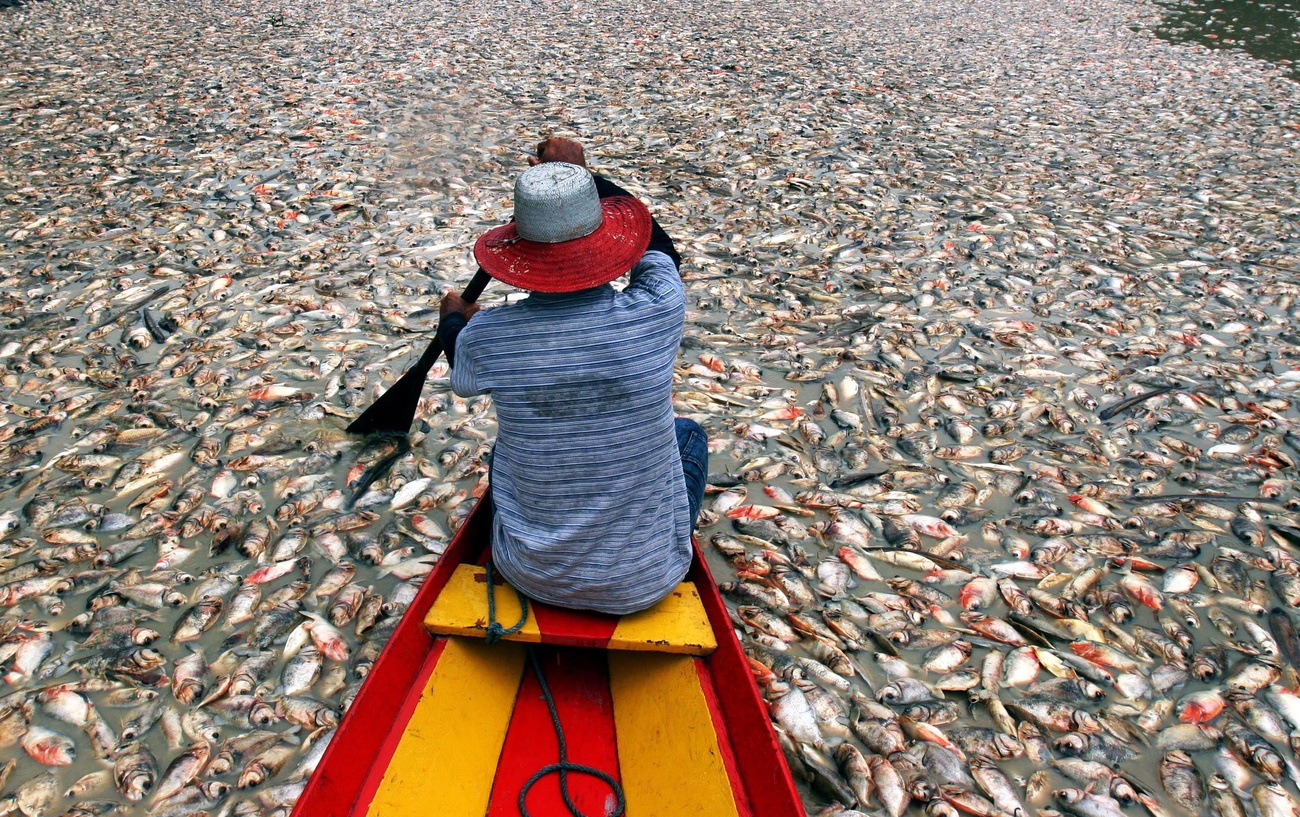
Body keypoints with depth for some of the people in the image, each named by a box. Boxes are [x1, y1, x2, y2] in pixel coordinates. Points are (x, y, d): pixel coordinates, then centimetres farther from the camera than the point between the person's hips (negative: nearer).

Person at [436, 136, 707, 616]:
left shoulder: (484, 337, -18)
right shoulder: (657, 312, -22)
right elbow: (659, 249, 5)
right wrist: (582, 173, 16)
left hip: (530, 577, 1)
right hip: (646, 583, -1)